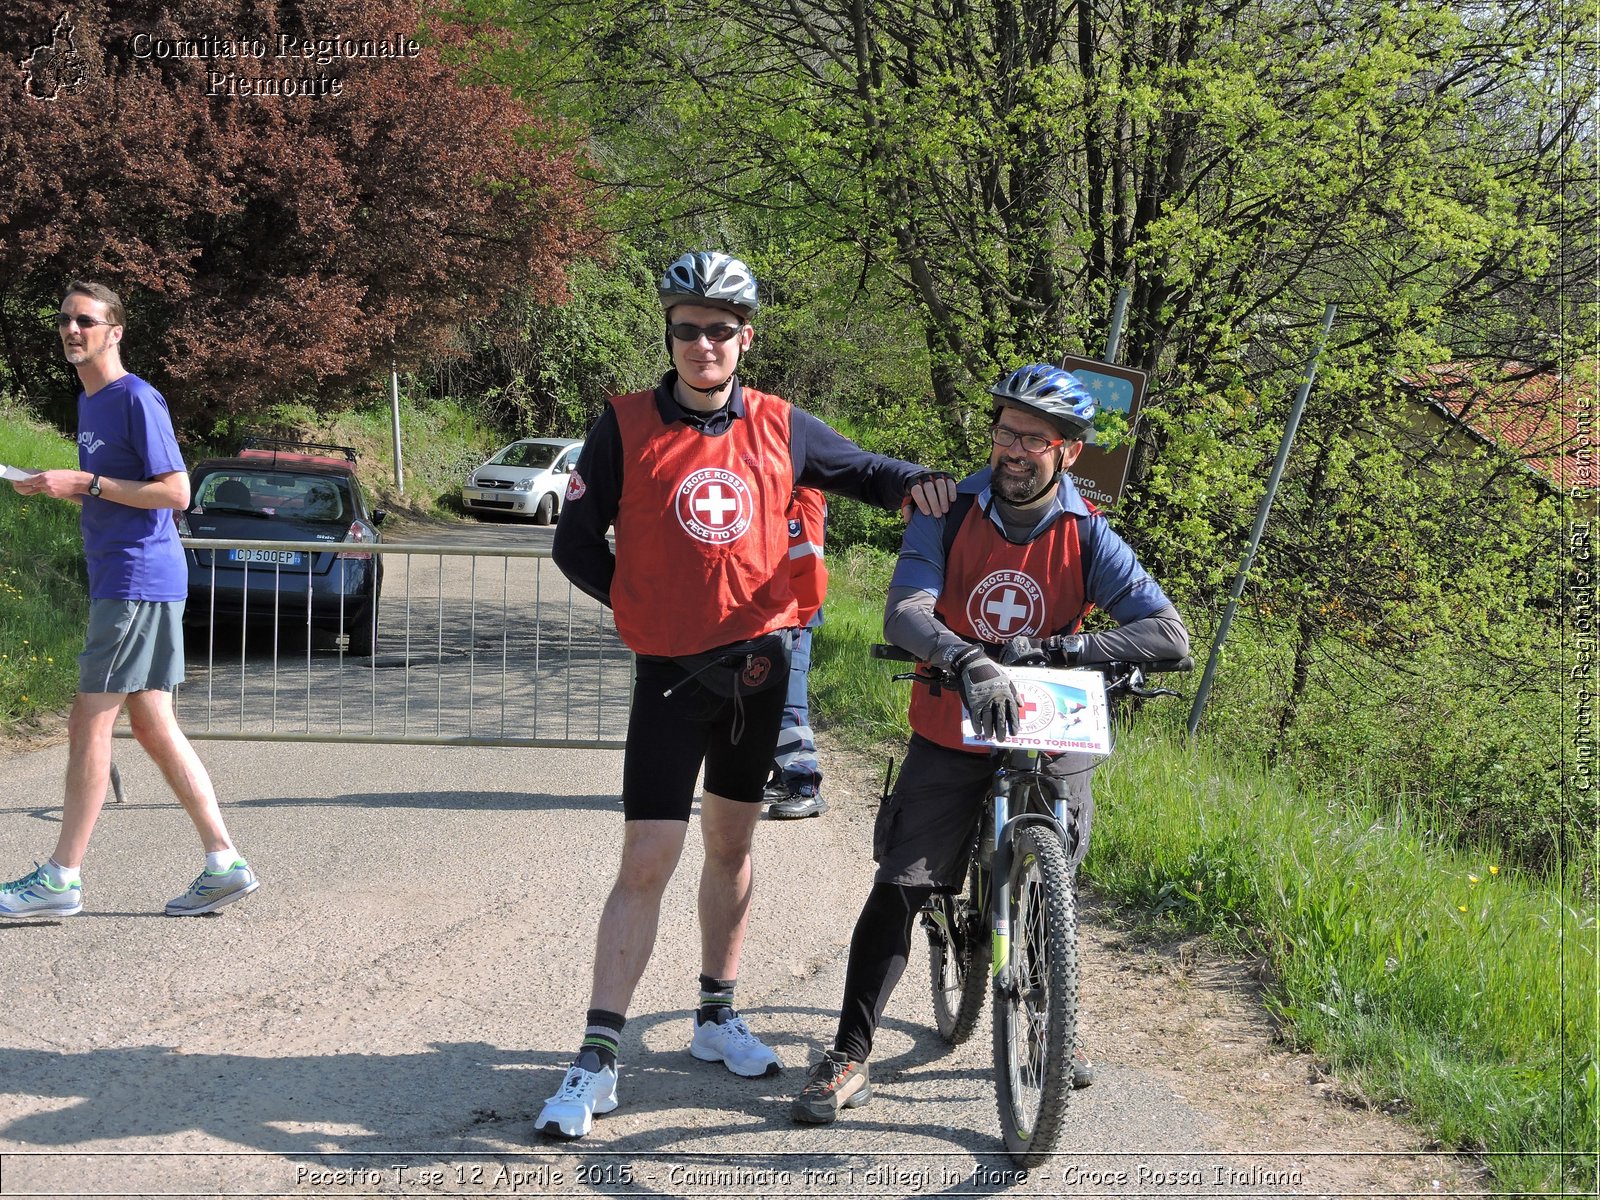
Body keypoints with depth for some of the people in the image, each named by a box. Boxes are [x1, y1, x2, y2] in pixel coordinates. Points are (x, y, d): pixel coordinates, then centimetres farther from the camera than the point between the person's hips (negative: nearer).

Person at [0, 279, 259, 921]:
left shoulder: (137, 399, -12)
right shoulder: (89, 402, 17)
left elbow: (175, 492, -17)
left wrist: (85, 483, -18)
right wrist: (54, 488, 7)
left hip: (139, 584, -10)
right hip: (122, 583, 10)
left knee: (90, 724, -6)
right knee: (152, 726, 8)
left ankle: (61, 878, -1)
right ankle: (224, 863, 10)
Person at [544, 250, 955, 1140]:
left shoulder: (781, 427, 3)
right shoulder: (627, 426, -4)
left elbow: (860, 469, 15)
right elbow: (577, 542, 0)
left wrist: (917, 482, -6)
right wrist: (646, 601, -3)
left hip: (761, 663, 3)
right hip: (673, 670, -3)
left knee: (732, 844, 15)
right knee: (647, 862, -7)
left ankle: (719, 1017, 31)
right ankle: (598, 1058, -3)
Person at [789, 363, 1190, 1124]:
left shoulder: (1087, 539, -10)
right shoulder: (948, 518, -10)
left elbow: (1169, 635, -20)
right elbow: (903, 613, -26)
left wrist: (1059, 648, -34)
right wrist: (969, 662, -47)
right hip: (950, 738, -1)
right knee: (899, 886, -8)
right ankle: (849, 1057, -3)